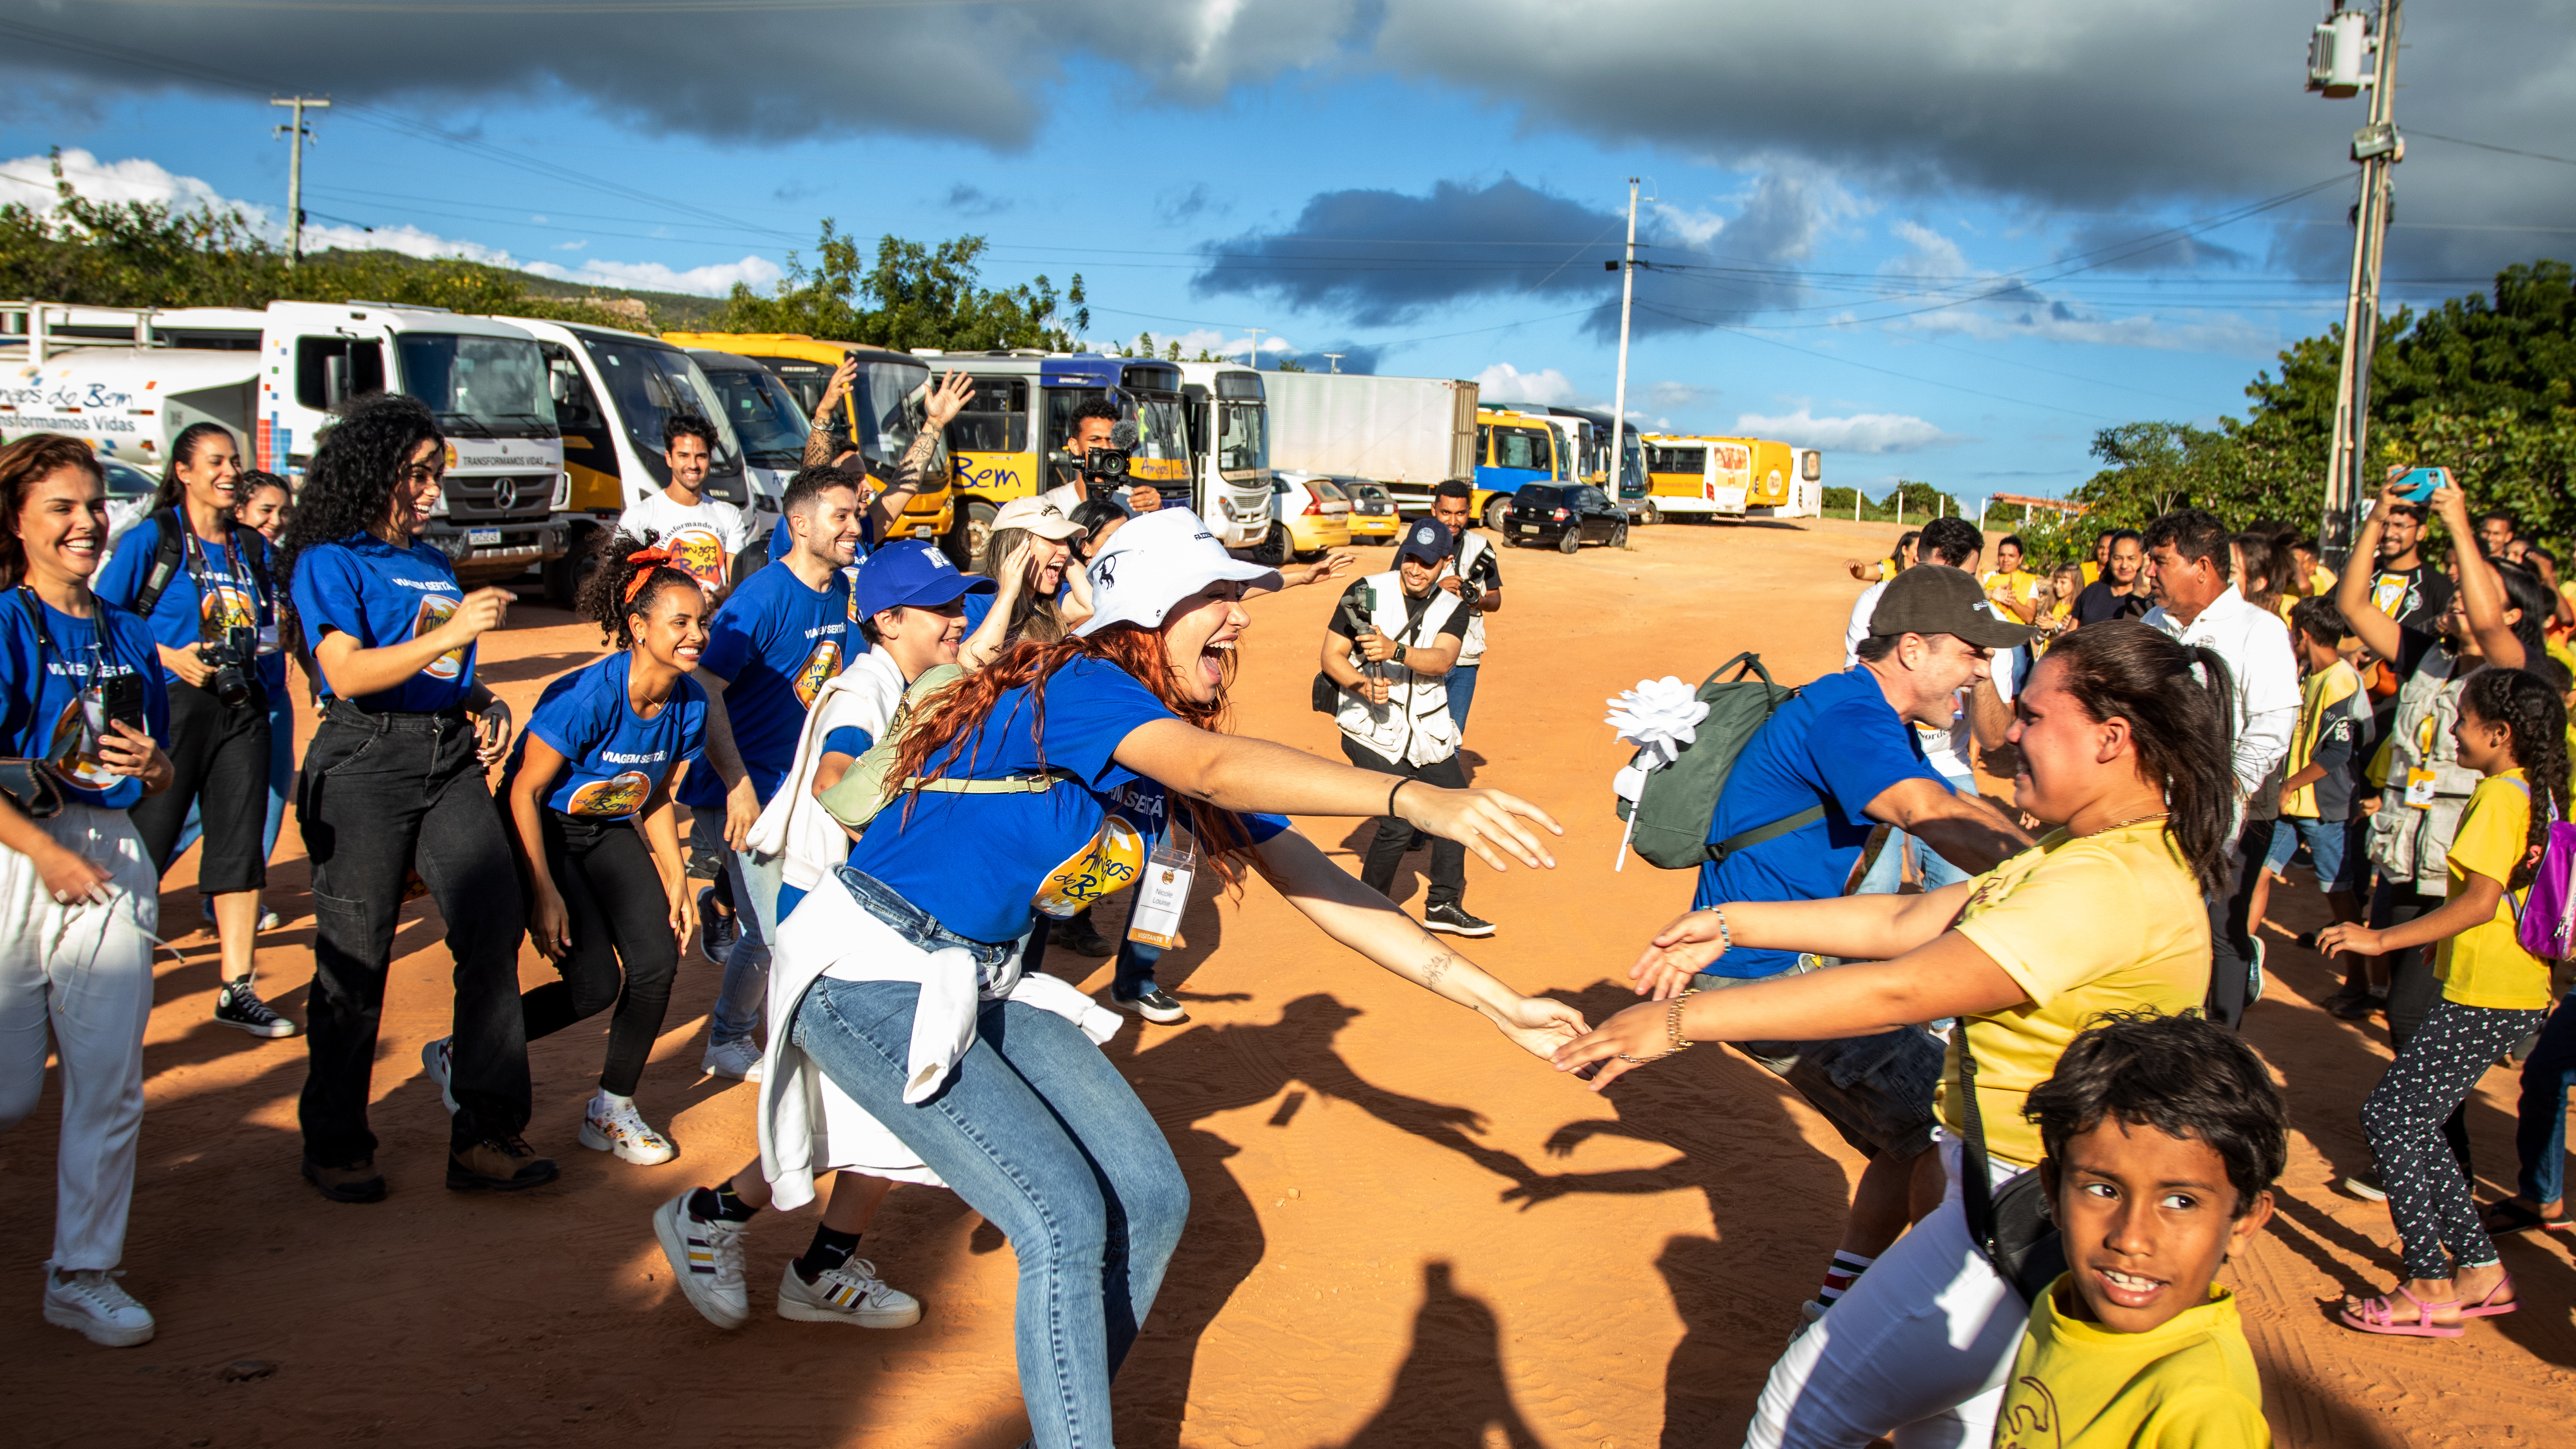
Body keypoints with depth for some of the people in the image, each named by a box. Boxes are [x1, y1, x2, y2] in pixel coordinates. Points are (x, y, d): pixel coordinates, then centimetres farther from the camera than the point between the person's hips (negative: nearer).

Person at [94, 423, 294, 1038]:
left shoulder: (253, 546, 13)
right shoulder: (151, 539, -2)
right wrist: (168, 656, -15)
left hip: (243, 710, 5)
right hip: (174, 707, -5)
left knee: (241, 845, 5)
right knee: (145, 845, -2)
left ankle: (236, 988, 11)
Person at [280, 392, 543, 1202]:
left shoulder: (434, 565, 20)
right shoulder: (329, 562, 0)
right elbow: (349, 673, -13)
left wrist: (485, 706, 10)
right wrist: (450, 634, -21)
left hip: (449, 761, 6)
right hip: (365, 766, -6)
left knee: (494, 929, -7)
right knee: (355, 957, 0)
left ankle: (486, 1135, -1)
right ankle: (335, 1148, 14)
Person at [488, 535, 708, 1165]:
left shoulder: (688, 703, -8)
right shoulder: (587, 697, -28)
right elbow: (525, 791, -21)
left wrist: (676, 879, 2)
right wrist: (545, 895, -21)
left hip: (611, 830, 6)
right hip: (542, 833, -6)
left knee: (657, 962, -10)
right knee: (597, 982, -14)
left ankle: (613, 1108, 12)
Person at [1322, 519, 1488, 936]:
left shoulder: (1453, 609, 0)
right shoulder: (1366, 593, -8)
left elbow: (1441, 661, -20)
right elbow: (1332, 656, -8)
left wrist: (1394, 650, -39)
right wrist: (1362, 686, -28)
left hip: (1427, 729, 5)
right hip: (1373, 730, -5)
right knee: (1399, 824, -13)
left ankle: (1443, 905, 31)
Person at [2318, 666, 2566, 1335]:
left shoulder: (2499, 797, -16)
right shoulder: (2541, 792, 12)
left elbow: (2482, 902, -24)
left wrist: (2382, 939, -22)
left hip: (2485, 996, -10)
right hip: (2522, 989, 10)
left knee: (2391, 1117, -7)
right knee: (2413, 1122, 13)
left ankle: (2431, 1291, -1)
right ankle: (2480, 1270, 17)